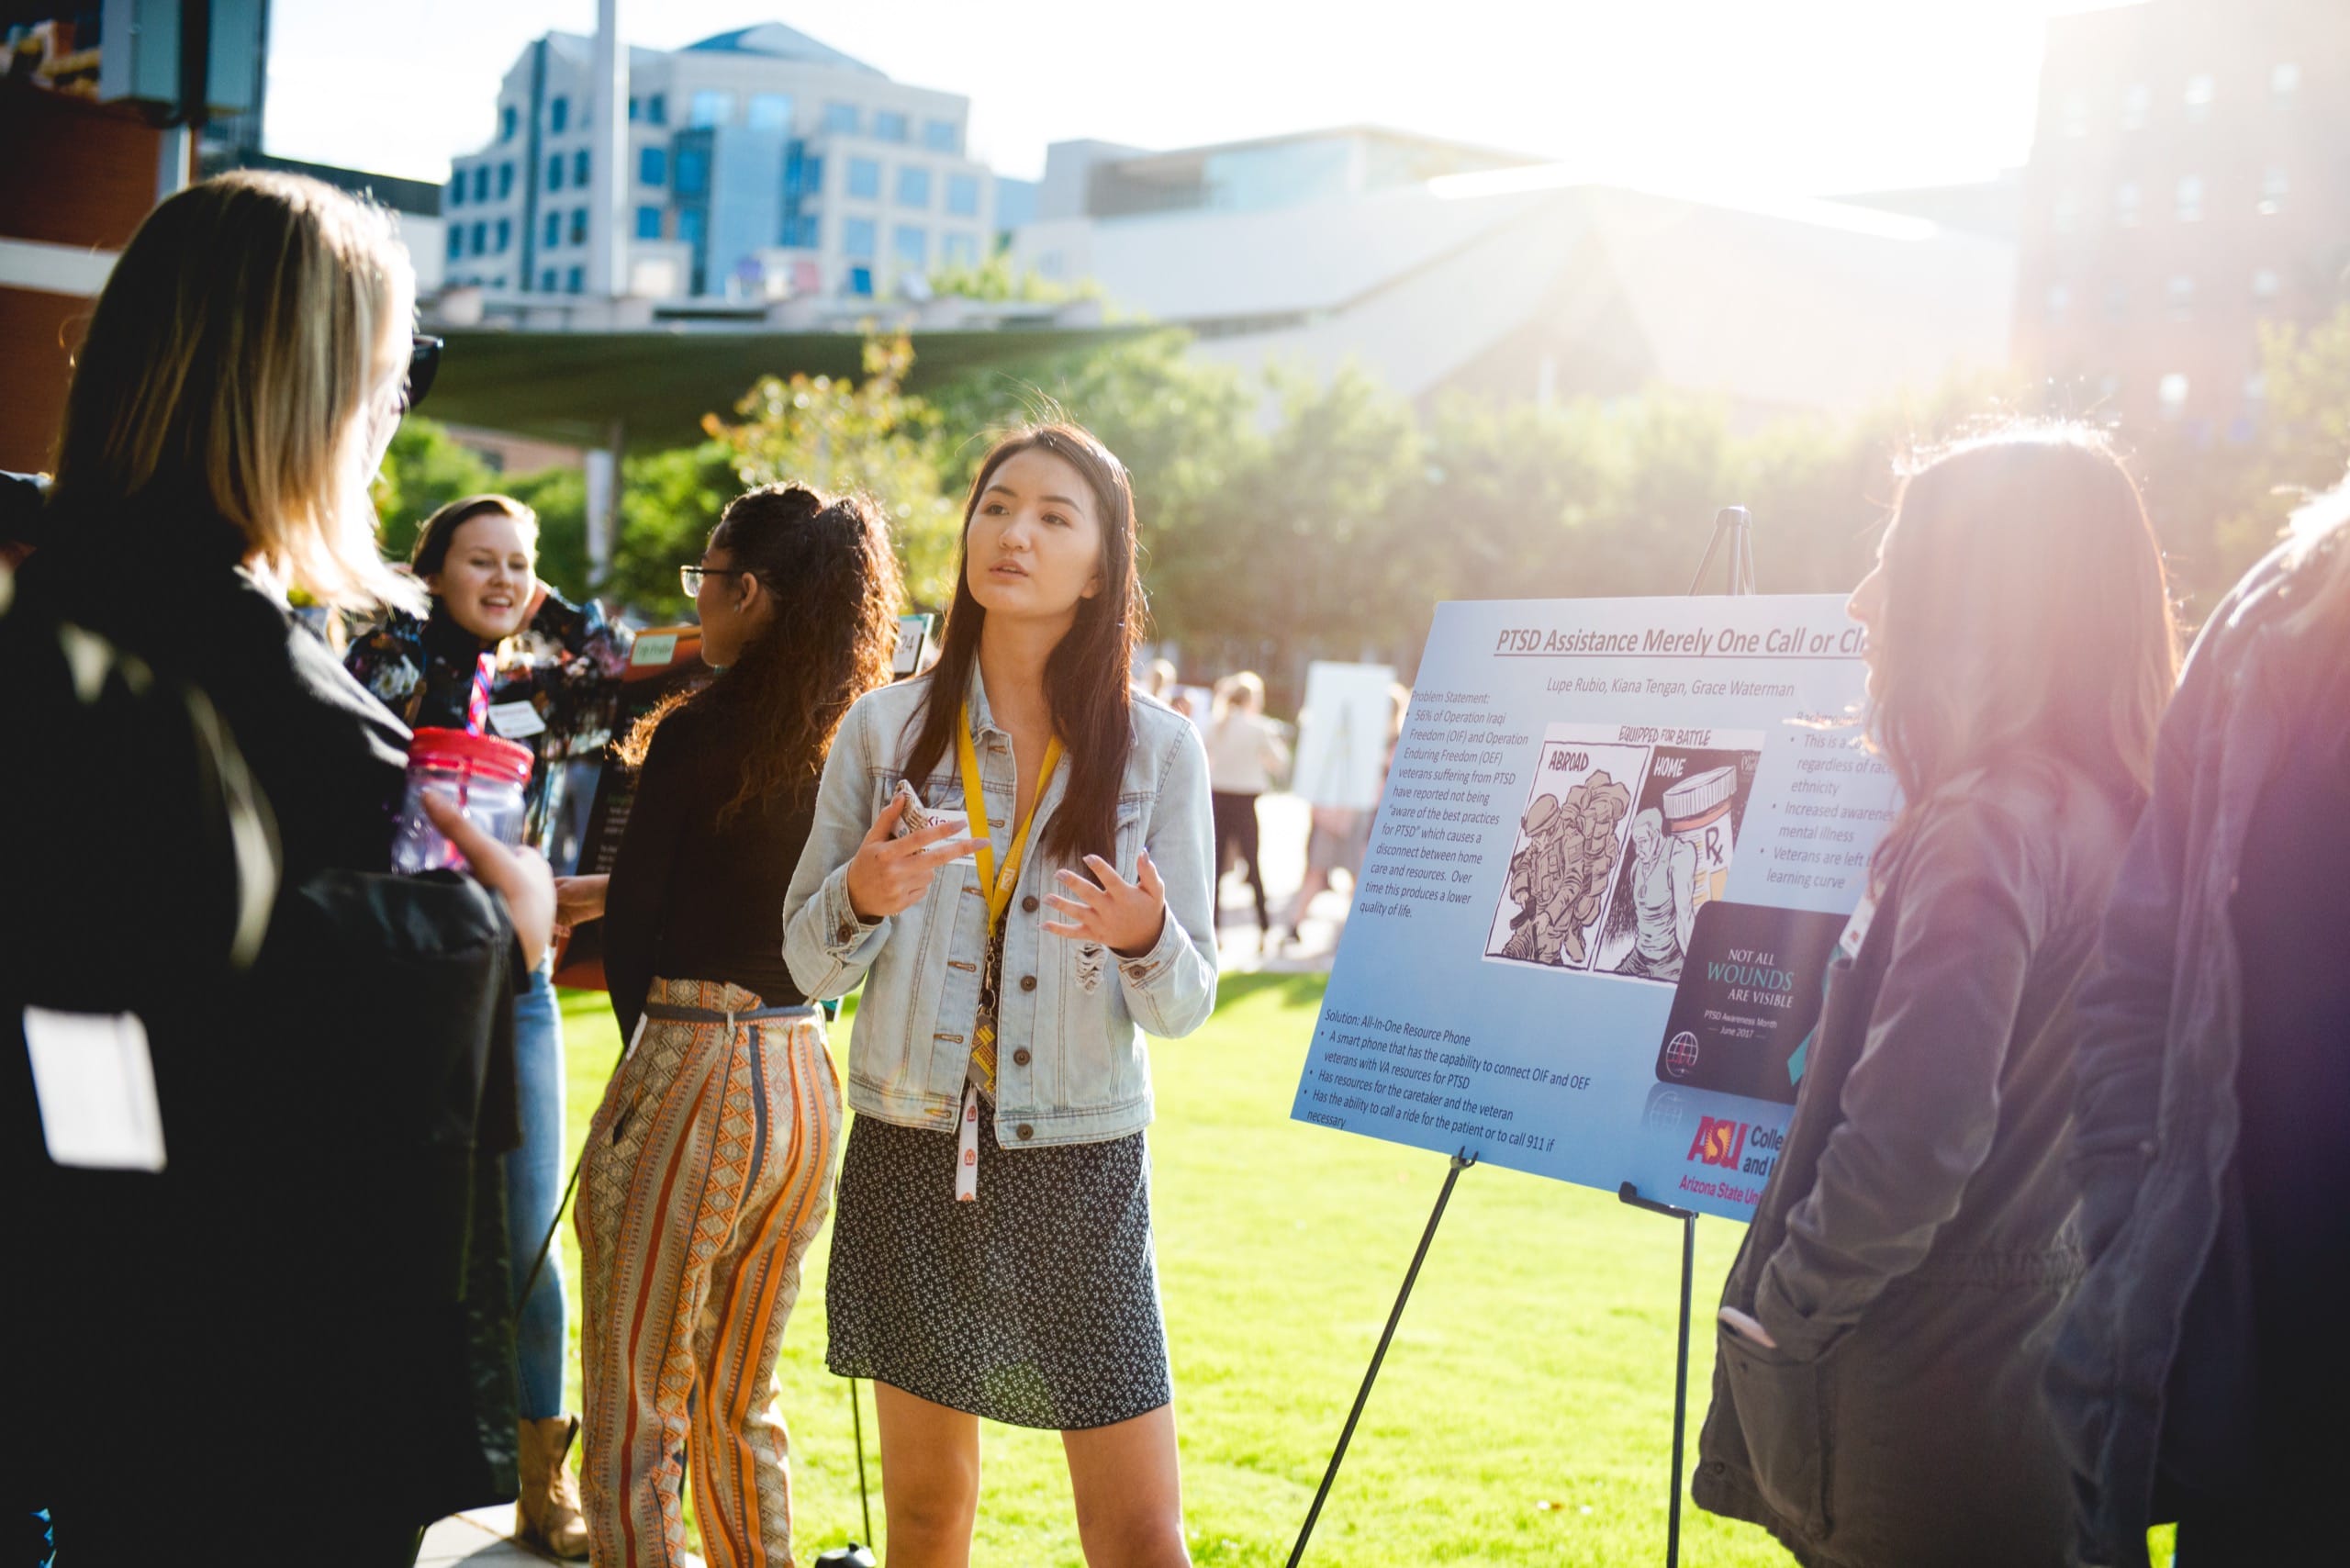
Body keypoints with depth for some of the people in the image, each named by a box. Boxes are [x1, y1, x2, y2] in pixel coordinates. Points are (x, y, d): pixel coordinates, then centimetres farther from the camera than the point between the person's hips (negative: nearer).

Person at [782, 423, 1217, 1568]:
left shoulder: (1157, 751, -1)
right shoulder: (887, 729, 2)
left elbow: (1186, 1004, -1)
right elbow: (808, 963, 4)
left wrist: (1145, 939, -23)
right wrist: (863, 894, -17)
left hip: (1082, 1169, -1)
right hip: (912, 1161, 1)